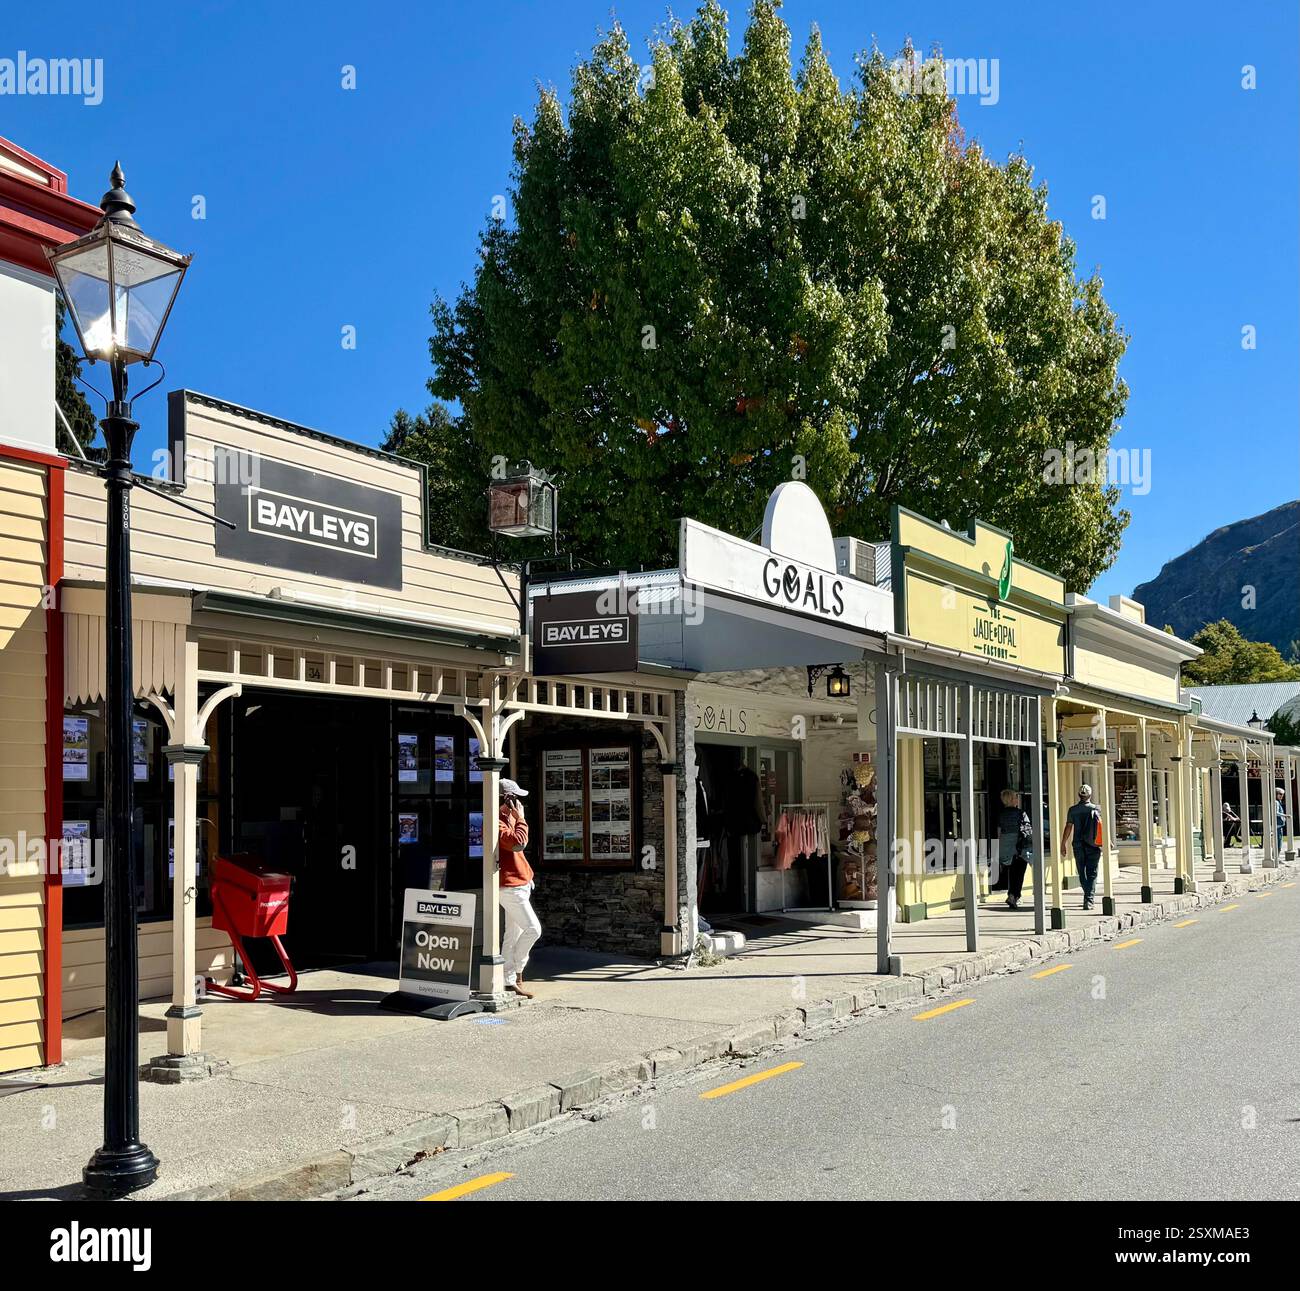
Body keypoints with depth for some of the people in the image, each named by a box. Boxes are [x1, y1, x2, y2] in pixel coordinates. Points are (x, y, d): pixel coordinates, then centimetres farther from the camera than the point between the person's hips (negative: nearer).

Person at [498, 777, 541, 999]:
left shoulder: (508, 820, 17)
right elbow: (518, 842, -31)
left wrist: (527, 875, 23)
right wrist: (520, 819, -18)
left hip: (519, 885, 11)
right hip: (510, 887, -11)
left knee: (513, 935, 11)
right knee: (533, 929, -13)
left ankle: (510, 981, 14)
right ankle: (516, 973, -2)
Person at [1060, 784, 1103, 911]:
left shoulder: (1072, 810, -1)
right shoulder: (1096, 809, -3)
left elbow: (1068, 828, -3)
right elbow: (1102, 826, -1)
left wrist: (1063, 844, 4)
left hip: (1078, 845, 1)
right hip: (1093, 846, -1)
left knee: (1082, 873, 14)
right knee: (1092, 874, 2)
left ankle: (1088, 898, 21)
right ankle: (1088, 900, -9)